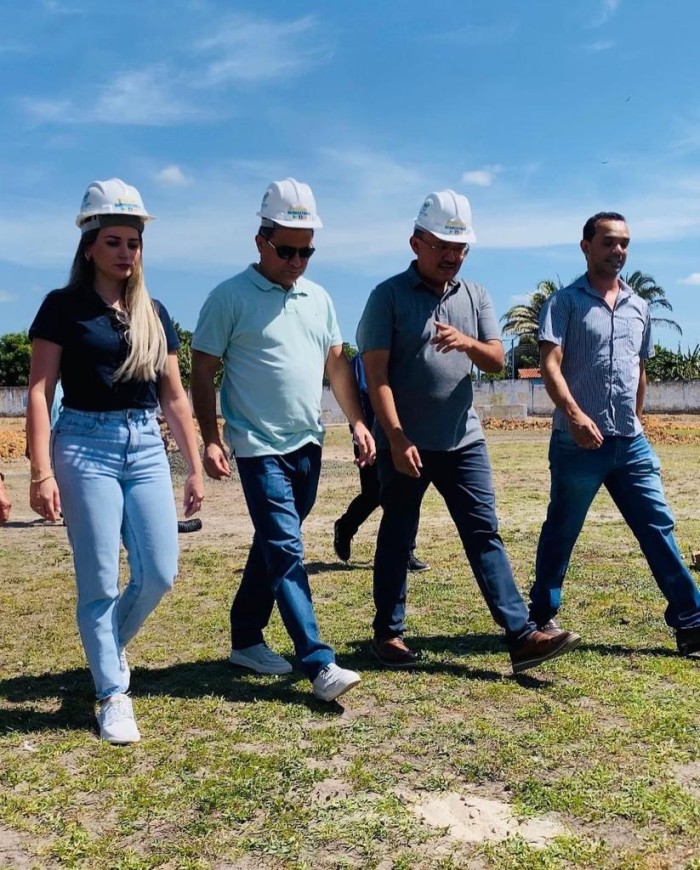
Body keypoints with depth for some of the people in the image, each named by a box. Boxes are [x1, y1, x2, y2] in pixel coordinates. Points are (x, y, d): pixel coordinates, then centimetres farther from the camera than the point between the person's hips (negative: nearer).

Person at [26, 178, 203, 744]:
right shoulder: (63, 307, 0)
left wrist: (195, 467, 11)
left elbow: (174, 396, 13)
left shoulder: (155, 313, 12)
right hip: (86, 445, -4)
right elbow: (40, 392, -5)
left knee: (160, 573, 1)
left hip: (146, 447, 4)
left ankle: (109, 649, 31)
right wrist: (41, 472, -14)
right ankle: (113, 695, 15)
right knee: (100, 581, -1)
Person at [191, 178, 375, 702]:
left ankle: (246, 640, 29)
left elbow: (337, 364, 16)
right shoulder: (230, 298, -7)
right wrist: (211, 440, -14)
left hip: (308, 444, 7)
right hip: (261, 448, -6)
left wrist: (358, 422, 7)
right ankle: (320, 664, -9)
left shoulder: (319, 298, 10)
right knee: (287, 550, -11)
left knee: (274, 545, 14)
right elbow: (203, 372, -6)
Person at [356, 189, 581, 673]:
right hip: (405, 443, -3)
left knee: (485, 533, 1)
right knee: (397, 538, 8)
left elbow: (497, 361, 4)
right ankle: (389, 633, 22)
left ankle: (522, 635, 2)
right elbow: (377, 375, -10)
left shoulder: (475, 296, 10)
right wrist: (397, 438, -17)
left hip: (464, 441, 4)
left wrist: (468, 343, -18)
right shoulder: (389, 296, -5)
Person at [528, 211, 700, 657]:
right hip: (578, 441, -5)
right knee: (561, 533, 7)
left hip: (631, 442, 5)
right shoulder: (565, 302, -2)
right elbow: (550, 365, -13)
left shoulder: (639, 307, 15)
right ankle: (542, 618, 22)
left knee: (659, 527, 6)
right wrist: (574, 414, -27)